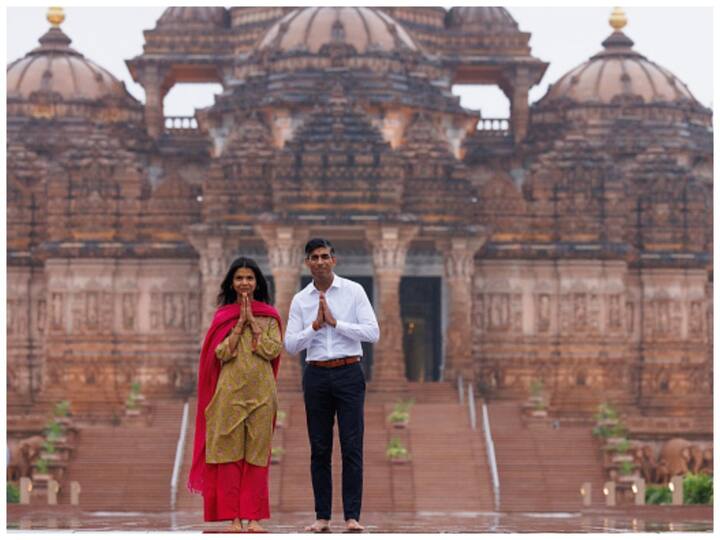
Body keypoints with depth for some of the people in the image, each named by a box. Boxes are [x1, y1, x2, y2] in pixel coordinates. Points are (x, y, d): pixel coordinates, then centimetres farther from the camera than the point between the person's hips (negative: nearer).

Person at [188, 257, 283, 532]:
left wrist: (253, 321, -6)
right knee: (229, 452, -4)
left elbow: (273, 350, -5)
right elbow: (222, 353, -4)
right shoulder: (223, 315, 8)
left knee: (257, 454, -1)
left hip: (260, 392, 0)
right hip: (230, 391, 0)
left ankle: (253, 517, 2)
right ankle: (233, 518, -2)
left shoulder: (269, 316, 8)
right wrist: (240, 322, -7)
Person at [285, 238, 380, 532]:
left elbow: (373, 332, -8)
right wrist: (315, 325, -12)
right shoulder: (300, 300, 7)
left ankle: (352, 516, -4)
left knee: (352, 447, -6)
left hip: (348, 374, -2)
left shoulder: (353, 291, 1)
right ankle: (322, 516, 9)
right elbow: (290, 345, 2)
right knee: (319, 449, 4)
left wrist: (335, 322, -13)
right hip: (316, 375, 2)